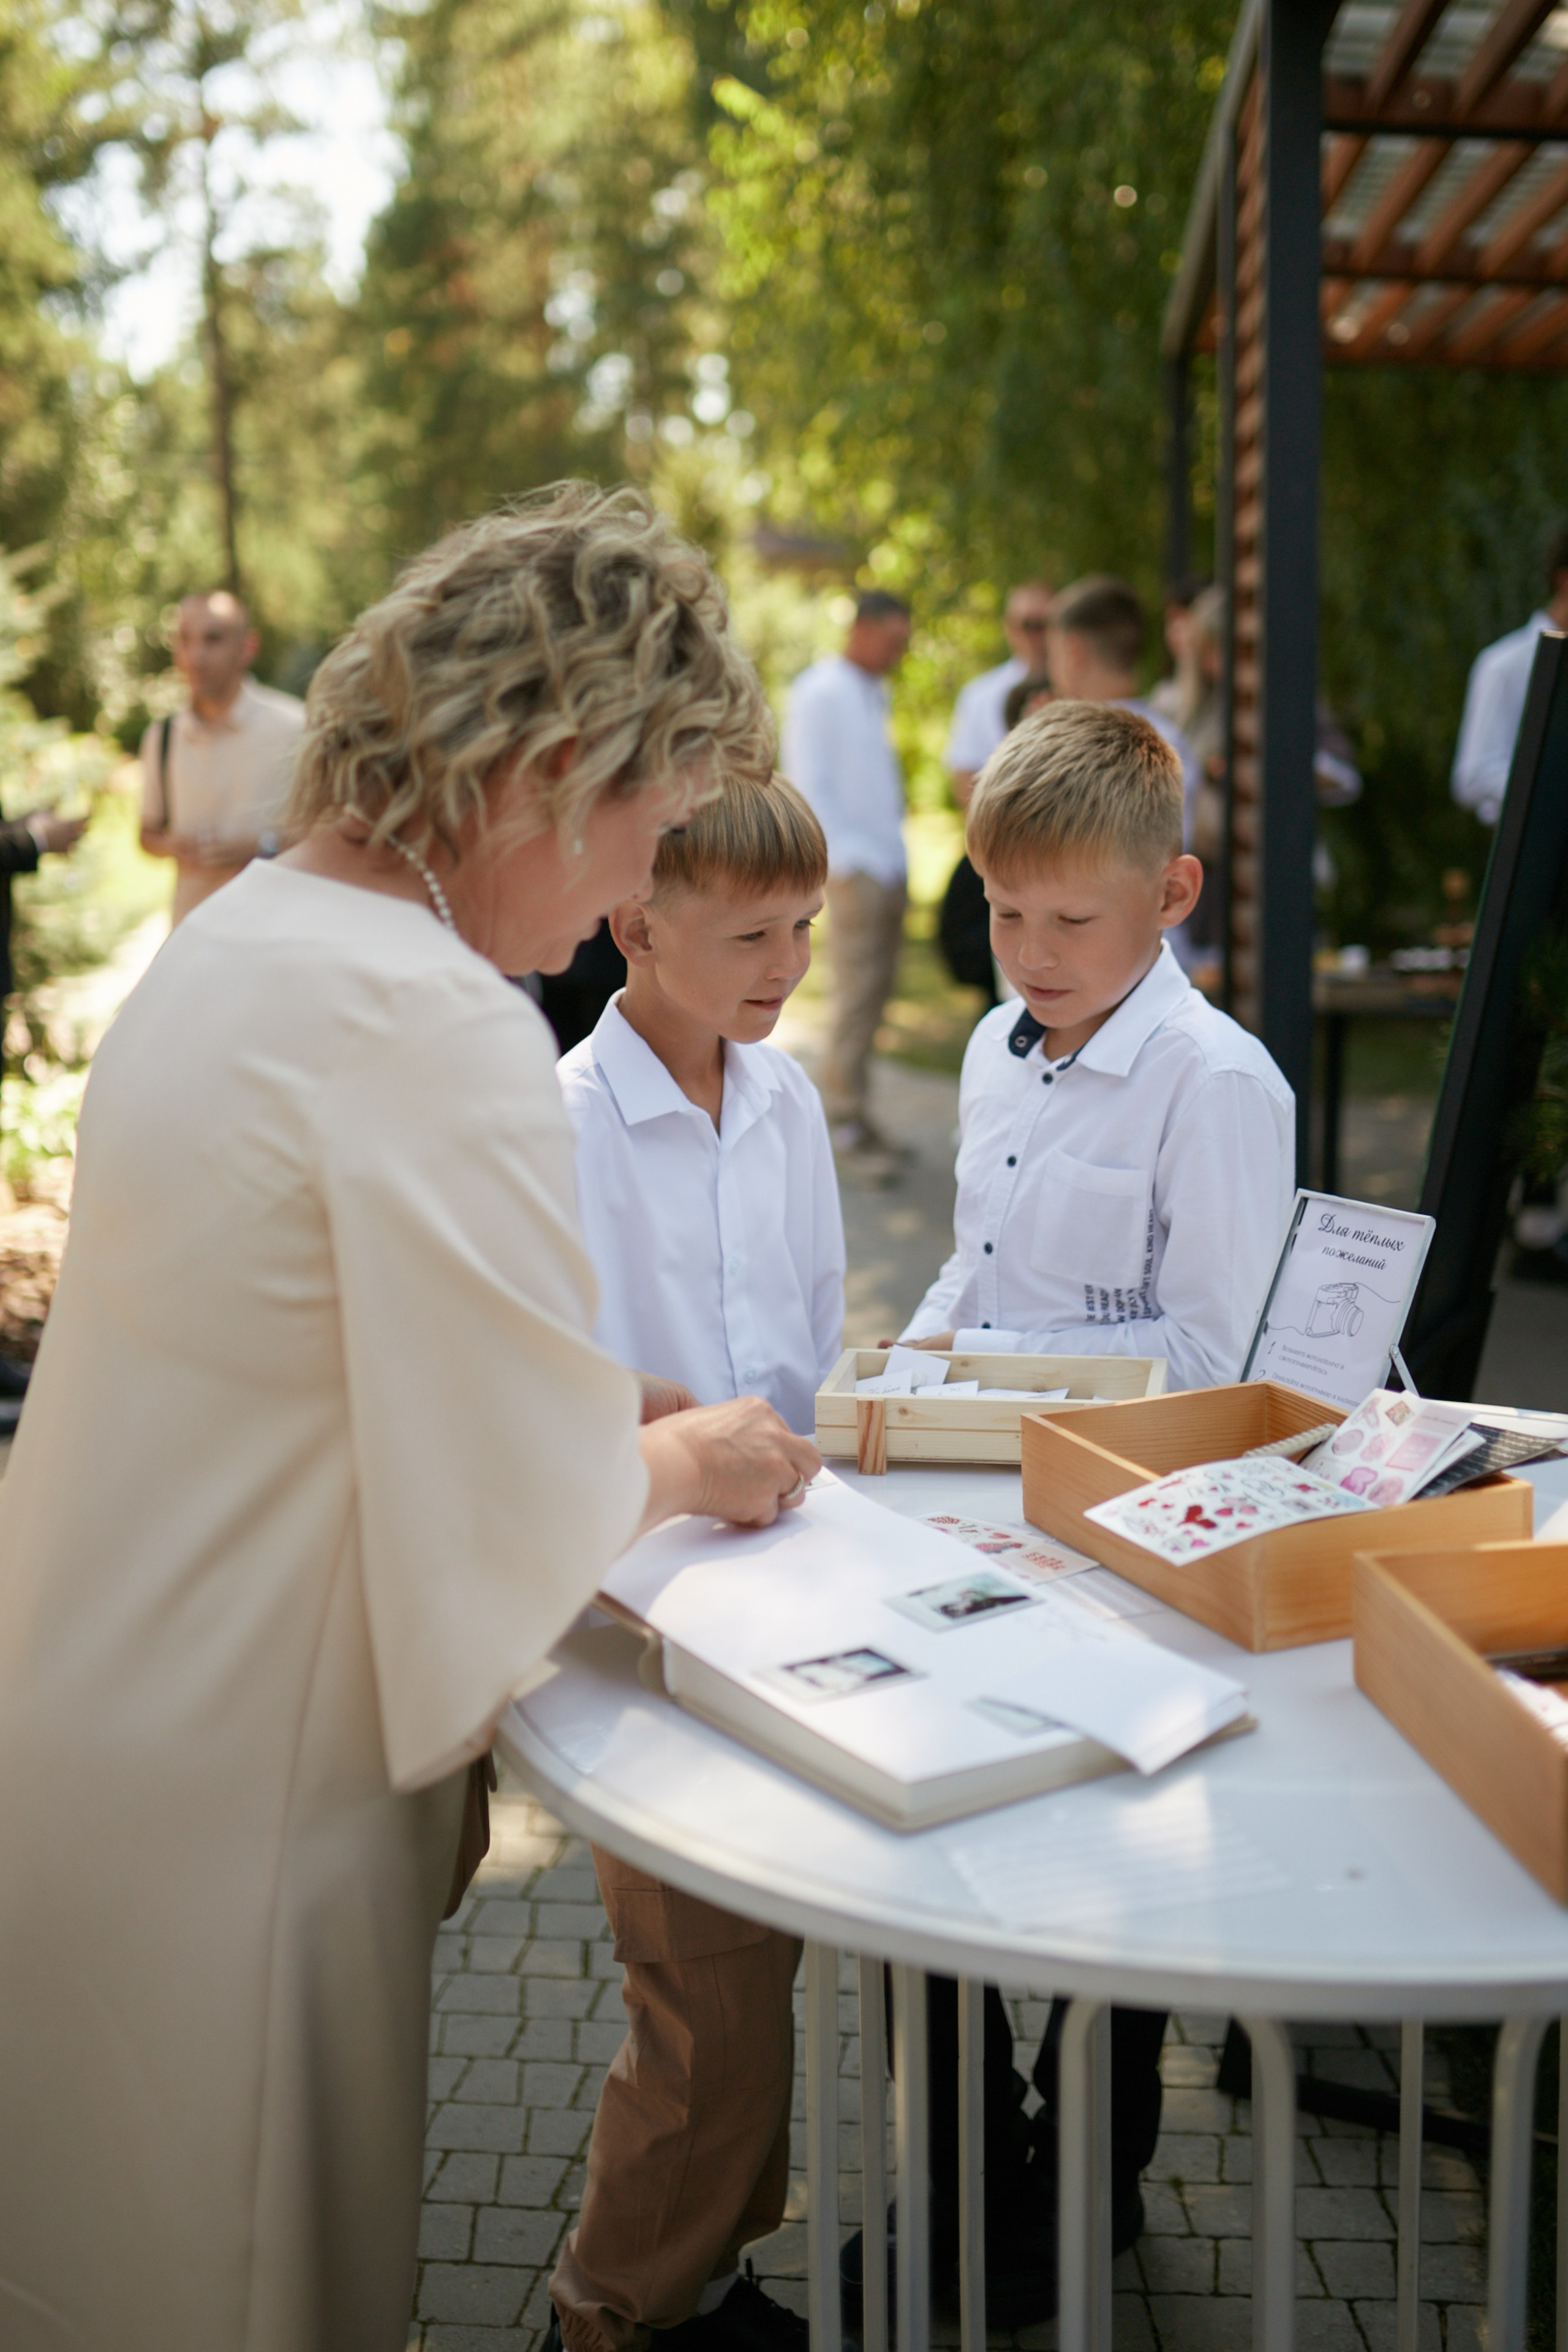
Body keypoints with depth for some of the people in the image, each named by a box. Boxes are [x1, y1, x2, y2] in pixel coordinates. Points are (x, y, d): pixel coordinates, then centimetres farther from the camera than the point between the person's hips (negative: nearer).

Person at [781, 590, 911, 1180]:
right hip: (855, 872, -8)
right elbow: (809, 788, -12)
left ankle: (854, 1113, 15)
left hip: (888, 869, 8)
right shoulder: (820, 693, -8)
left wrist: (893, 857, 12)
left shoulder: (872, 693, 18)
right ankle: (845, 1125, -2)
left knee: (873, 997, 8)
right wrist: (853, 861, -16)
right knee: (857, 998, -8)